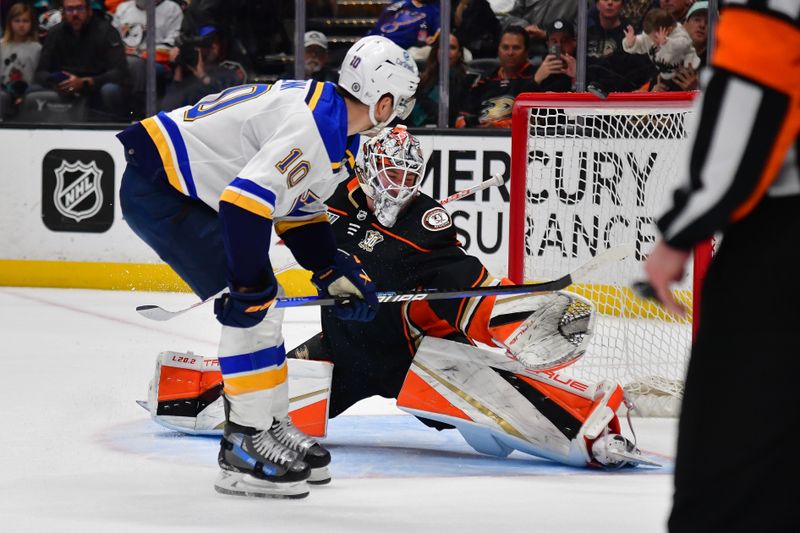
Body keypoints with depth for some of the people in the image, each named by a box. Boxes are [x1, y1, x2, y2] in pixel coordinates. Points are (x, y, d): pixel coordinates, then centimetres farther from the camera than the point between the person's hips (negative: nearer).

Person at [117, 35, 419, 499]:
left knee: (261, 304, 14)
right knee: (252, 305, -14)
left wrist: (336, 269, 16)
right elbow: (244, 203, -31)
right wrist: (249, 287, -23)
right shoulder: (314, 129, -23)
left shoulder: (334, 123, 10)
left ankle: (273, 428, 24)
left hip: (185, 187, 11)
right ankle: (245, 450, -9)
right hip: (158, 189, -11)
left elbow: (299, 209, 22)